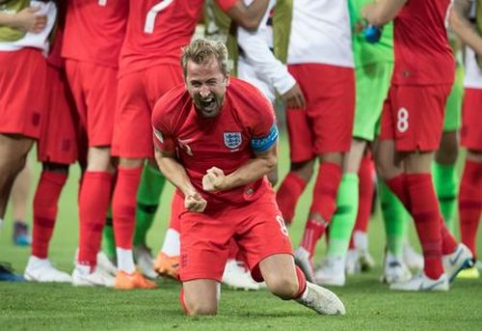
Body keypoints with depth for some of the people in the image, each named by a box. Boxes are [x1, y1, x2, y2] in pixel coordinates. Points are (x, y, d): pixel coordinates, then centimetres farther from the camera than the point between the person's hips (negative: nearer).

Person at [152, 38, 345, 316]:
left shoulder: (254, 105, -21)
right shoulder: (167, 111, -18)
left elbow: (267, 160, -4)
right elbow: (165, 157, 4)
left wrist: (225, 182, -21)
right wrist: (188, 191, -16)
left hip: (251, 198, 0)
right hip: (201, 208, 1)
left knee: (283, 286, -19)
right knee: (201, 311, -11)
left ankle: (302, 289, 21)